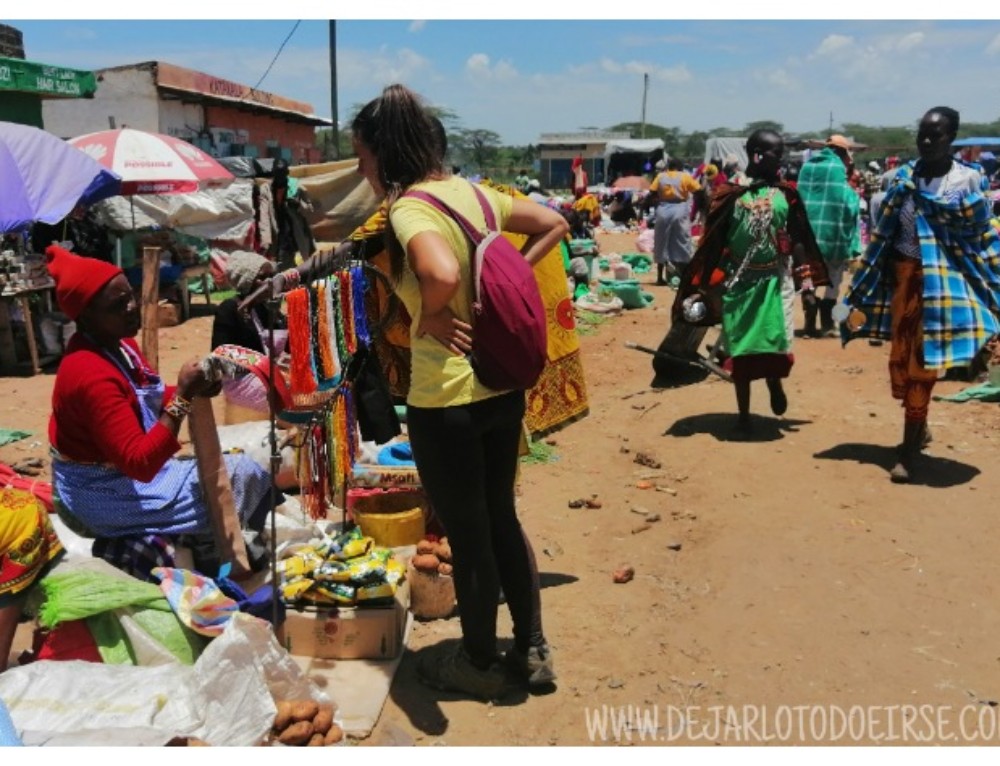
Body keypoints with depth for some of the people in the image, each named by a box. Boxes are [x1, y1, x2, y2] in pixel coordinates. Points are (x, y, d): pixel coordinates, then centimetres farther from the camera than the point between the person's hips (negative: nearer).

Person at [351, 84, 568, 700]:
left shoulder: (409, 208, -17)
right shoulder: (472, 192, 6)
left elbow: (442, 276, -36)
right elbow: (554, 225, 16)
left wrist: (432, 317, -16)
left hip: (447, 399, -8)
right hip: (502, 385, 8)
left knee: (467, 534, 10)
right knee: (502, 518, 21)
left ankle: (480, 665, 30)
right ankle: (533, 650, 34)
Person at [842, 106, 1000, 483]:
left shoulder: (968, 180, -4)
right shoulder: (903, 177, 6)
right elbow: (882, 231, 9)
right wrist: (862, 283, 8)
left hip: (944, 279, -4)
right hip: (903, 275, 4)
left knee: (922, 361, -3)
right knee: (901, 356, 9)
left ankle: (909, 449, 4)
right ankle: (918, 429, 32)